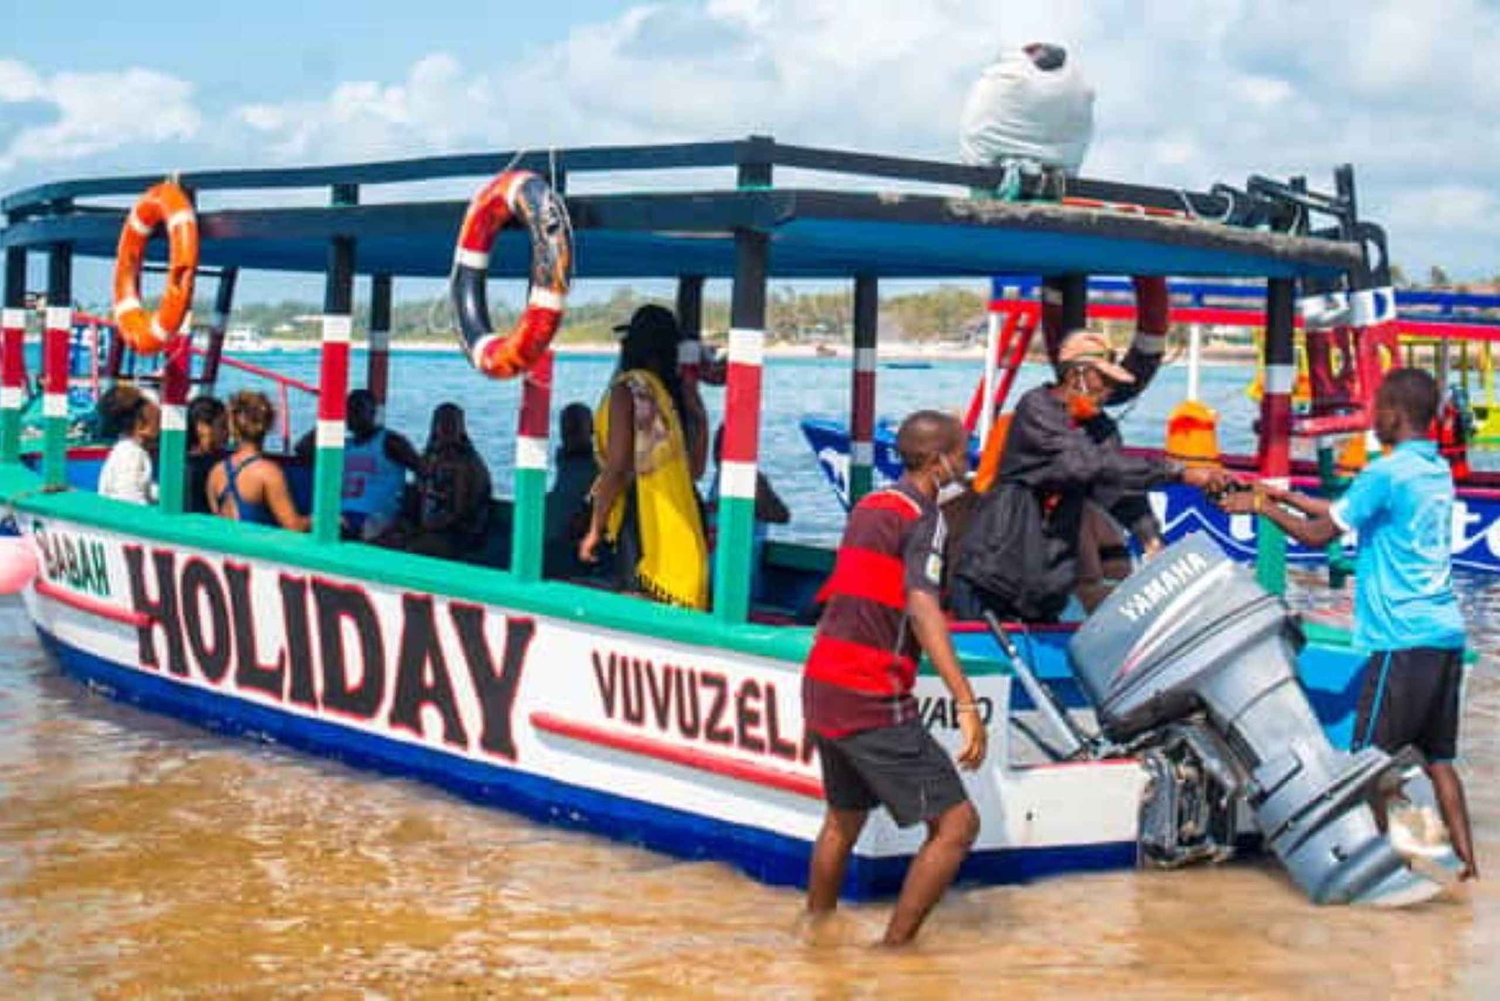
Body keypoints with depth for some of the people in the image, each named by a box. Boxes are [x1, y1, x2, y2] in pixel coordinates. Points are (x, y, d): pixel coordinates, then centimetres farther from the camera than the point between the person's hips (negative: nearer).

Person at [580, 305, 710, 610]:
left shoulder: (629, 389, -8)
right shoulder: (683, 393, 10)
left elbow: (617, 468, -13)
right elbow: (695, 467, 13)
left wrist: (595, 529, -7)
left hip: (641, 519, -7)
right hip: (682, 525, 7)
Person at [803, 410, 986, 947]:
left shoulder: (868, 505, 15)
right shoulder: (923, 517, -11)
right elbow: (922, 606, -26)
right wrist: (967, 705, -33)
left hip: (821, 685, 9)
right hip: (873, 702, -9)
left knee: (845, 815, 28)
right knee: (957, 823, -6)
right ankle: (893, 949, -5)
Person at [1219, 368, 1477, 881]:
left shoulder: (1387, 473, -12)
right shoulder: (1438, 471, 14)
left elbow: (1318, 533, -8)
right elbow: (1347, 512, 22)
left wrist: (1262, 507, 6)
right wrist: (1286, 496, 25)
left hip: (1403, 638, -8)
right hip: (1446, 633, 8)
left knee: (1371, 754, 0)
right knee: (1438, 756, 13)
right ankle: (1466, 857, 12)